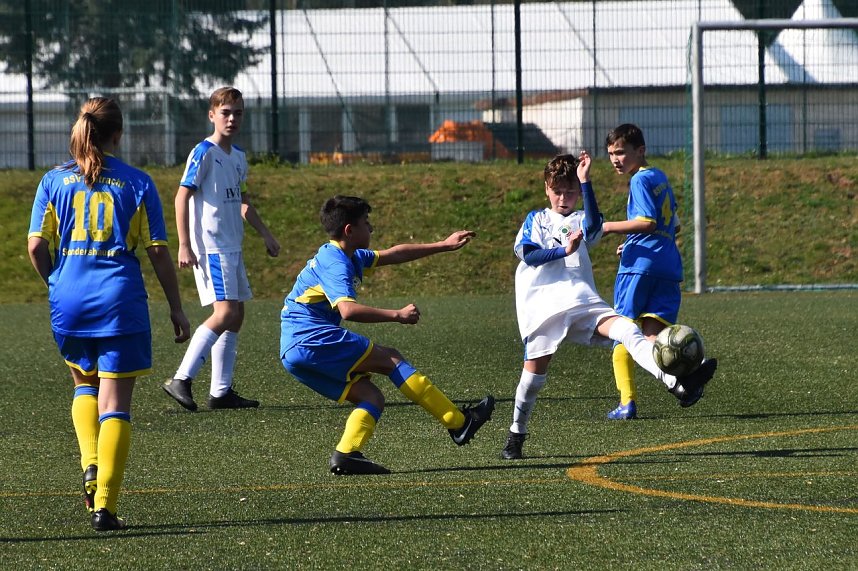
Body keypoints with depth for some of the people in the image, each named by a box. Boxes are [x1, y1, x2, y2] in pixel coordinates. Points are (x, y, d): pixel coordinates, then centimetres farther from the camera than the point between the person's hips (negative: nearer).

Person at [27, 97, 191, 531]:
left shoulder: (54, 181, 3)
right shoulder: (136, 183, 0)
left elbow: (36, 245, -1)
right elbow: (157, 251, -1)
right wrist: (176, 307, 7)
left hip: (69, 300, 2)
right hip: (120, 300, -2)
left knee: (85, 383, 27)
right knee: (115, 405, 2)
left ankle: (90, 465, 6)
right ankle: (104, 506, -5)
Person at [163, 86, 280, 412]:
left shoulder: (238, 157, 16)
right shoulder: (204, 154, -10)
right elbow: (182, 196, -13)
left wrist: (265, 234, 29)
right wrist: (184, 246, -19)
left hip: (231, 247, 9)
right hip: (210, 246, -9)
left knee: (235, 315, 7)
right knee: (226, 312, -18)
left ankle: (221, 391, 10)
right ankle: (181, 380, -17)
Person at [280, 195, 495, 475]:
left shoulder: (347, 257, 21)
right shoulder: (336, 263, -12)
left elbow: (393, 255, 30)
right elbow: (348, 309, -29)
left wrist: (444, 245, 32)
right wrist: (397, 315, -25)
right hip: (311, 339, -10)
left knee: (371, 396, 2)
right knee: (390, 358, -7)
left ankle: (346, 454, -17)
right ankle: (459, 423, -7)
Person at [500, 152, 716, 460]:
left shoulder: (580, 221, 16)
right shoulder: (536, 219, 17)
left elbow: (593, 224, -10)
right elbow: (528, 253, 0)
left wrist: (585, 182, -16)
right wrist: (565, 251, -12)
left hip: (581, 299, 0)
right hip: (542, 303, 0)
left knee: (625, 328, -23)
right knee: (535, 366, 0)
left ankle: (673, 381, -42)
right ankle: (516, 433, 19)